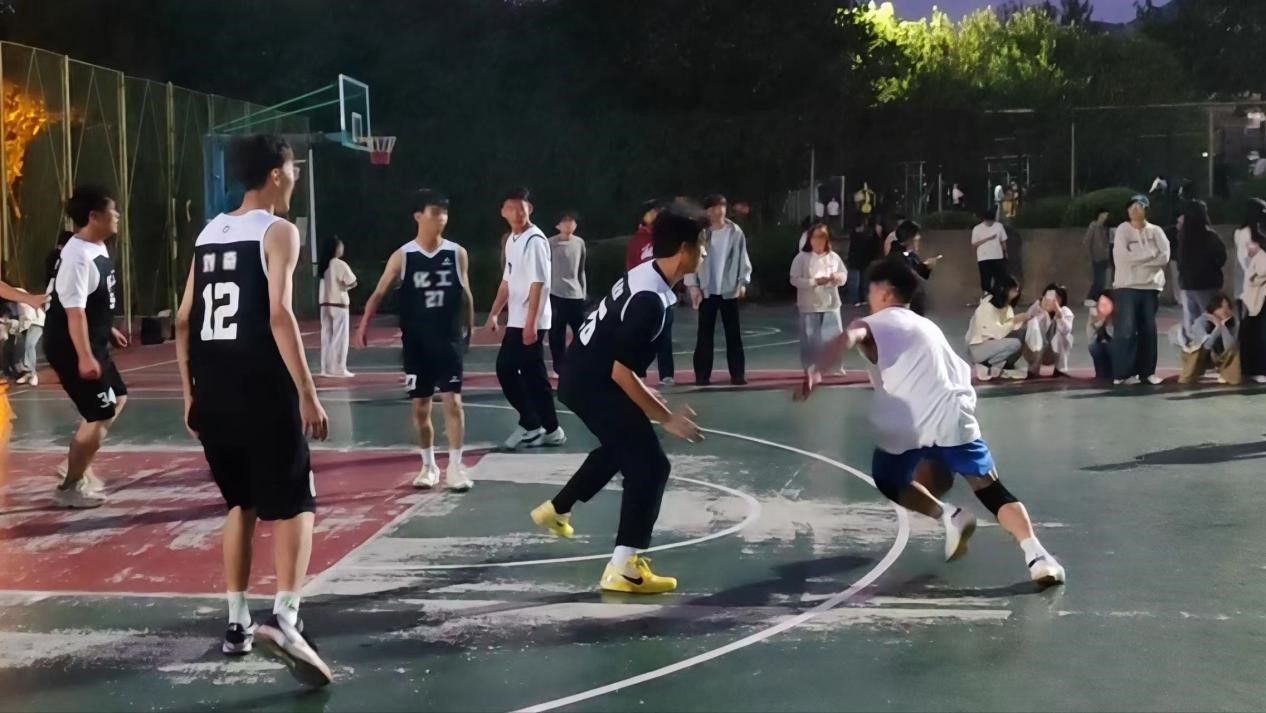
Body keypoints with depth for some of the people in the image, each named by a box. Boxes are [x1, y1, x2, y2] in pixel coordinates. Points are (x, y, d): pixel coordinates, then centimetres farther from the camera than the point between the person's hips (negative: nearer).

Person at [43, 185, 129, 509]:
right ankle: (69, 487, 8)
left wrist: (109, 330, 28)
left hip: (93, 344, 11)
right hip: (73, 350, -11)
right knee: (100, 416, -5)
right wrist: (84, 357, -31)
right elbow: (74, 311, -28)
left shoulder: (97, 248, 7)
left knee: (116, 400, 21)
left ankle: (77, 468, 29)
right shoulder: (78, 257, -24)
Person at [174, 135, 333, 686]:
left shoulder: (209, 233, 15)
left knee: (241, 503, 20)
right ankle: (284, 618, -21)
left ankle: (236, 623, 22)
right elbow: (279, 315, -17)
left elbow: (184, 322, 15)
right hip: (263, 390, -6)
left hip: (213, 391, 7)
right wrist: (307, 394, -17)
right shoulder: (277, 231, -5)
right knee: (293, 505, -1)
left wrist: (191, 395, 21)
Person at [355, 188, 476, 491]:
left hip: (449, 340, 0)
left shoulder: (457, 253, -1)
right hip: (416, 343, 0)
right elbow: (379, 293, 0)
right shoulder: (402, 256, -4)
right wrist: (364, 324, -10)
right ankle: (428, 465, 22)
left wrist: (469, 329, 14)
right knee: (420, 407, 7)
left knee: (452, 401, -8)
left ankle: (455, 467, -2)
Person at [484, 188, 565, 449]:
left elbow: (538, 284, -20)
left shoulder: (534, 240, -15)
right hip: (516, 320, 10)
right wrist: (494, 313, 19)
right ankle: (531, 424, 18)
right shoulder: (511, 240, 14)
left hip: (530, 321, -10)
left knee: (532, 375, -7)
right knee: (505, 368, 12)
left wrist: (530, 323, -23)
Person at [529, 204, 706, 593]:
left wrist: (642, 392, 23)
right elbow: (621, 373, -27)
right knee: (649, 465, -10)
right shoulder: (650, 300, -27)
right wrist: (665, 417, -19)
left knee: (618, 448, 32)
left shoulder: (644, 274, 2)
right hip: (593, 384, -10)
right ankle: (623, 568, -11)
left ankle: (555, 510, 50)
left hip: (585, 374, 10)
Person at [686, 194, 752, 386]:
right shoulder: (701, 232, -3)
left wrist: (743, 281, -6)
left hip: (729, 290, 1)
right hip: (706, 290, 0)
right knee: (705, 334, 3)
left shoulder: (735, 232, -1)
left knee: (733, 333, 5)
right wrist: (693, 285, -7)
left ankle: (737, 374, 9)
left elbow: (743, 257, 3)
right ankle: (702, 375, 7)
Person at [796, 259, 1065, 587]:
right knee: (992, 491, 7)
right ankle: (1036, 554, -14)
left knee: (889, 482, 23)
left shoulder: (875, 323, 13)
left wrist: (815, 373, -25)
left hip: (907, 424, -4)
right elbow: (962, 373, 35)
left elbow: (847, 338, -11)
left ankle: (948, 515, 0)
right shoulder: (927, 326, 30)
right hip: (952, 417, 4)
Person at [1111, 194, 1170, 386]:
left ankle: (1147, 371, 11)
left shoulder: (1156, 231, 8)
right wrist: (1150, 255, -7)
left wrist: (1137, 258, -9)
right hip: (1128, 286, -3)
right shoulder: (1123, 230, 1)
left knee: (1149, 330, 4)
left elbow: (1165, 257, -4)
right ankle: (1124, 372, -7)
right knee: (1126, 329, -9)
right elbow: (1124, 257, -12)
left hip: (1151, 286, 3)